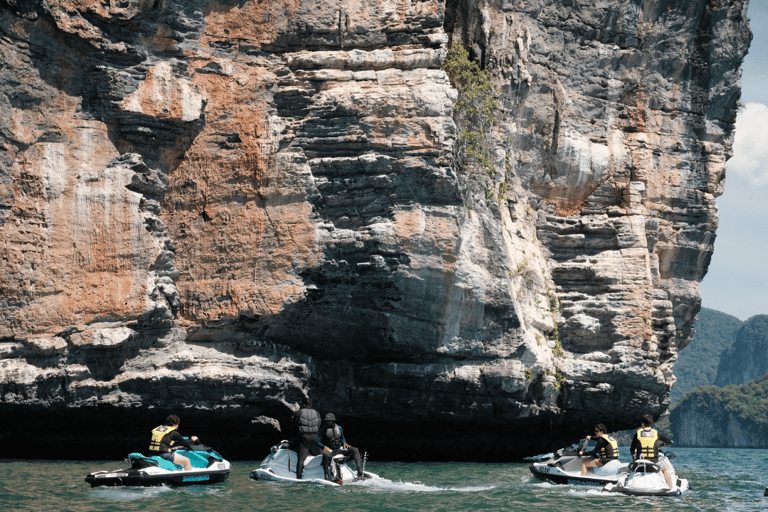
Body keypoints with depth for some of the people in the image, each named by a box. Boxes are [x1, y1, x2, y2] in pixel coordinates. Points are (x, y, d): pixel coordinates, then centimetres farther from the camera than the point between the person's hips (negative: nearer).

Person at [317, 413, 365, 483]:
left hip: (339, 448, 4)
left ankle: (360, 473, -20)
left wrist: (344, 443, 3)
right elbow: (318, 441, 0)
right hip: (330, 450, -4)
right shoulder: (323, 430, 3)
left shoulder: (339, 428, 14)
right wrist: (324, 446, -20)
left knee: (355, 450, -15)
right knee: (326, 455, -42)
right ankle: (327, 476, -38)